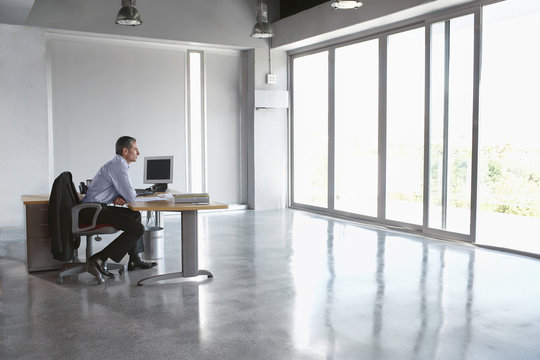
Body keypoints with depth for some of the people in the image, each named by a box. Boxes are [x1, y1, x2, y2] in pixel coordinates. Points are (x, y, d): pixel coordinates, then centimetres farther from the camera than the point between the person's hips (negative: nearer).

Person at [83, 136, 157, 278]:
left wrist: (121, 198, 0)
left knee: (135, 215, 24)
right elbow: (130, 196, -17)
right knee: (137, 229, -17)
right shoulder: (118, 166, -15)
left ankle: (134, 260, 24)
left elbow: (123, 191, 23)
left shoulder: (118, 164, 18)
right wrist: (124, 197, 7)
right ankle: (99, 258, -15)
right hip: (93, 210, -11)